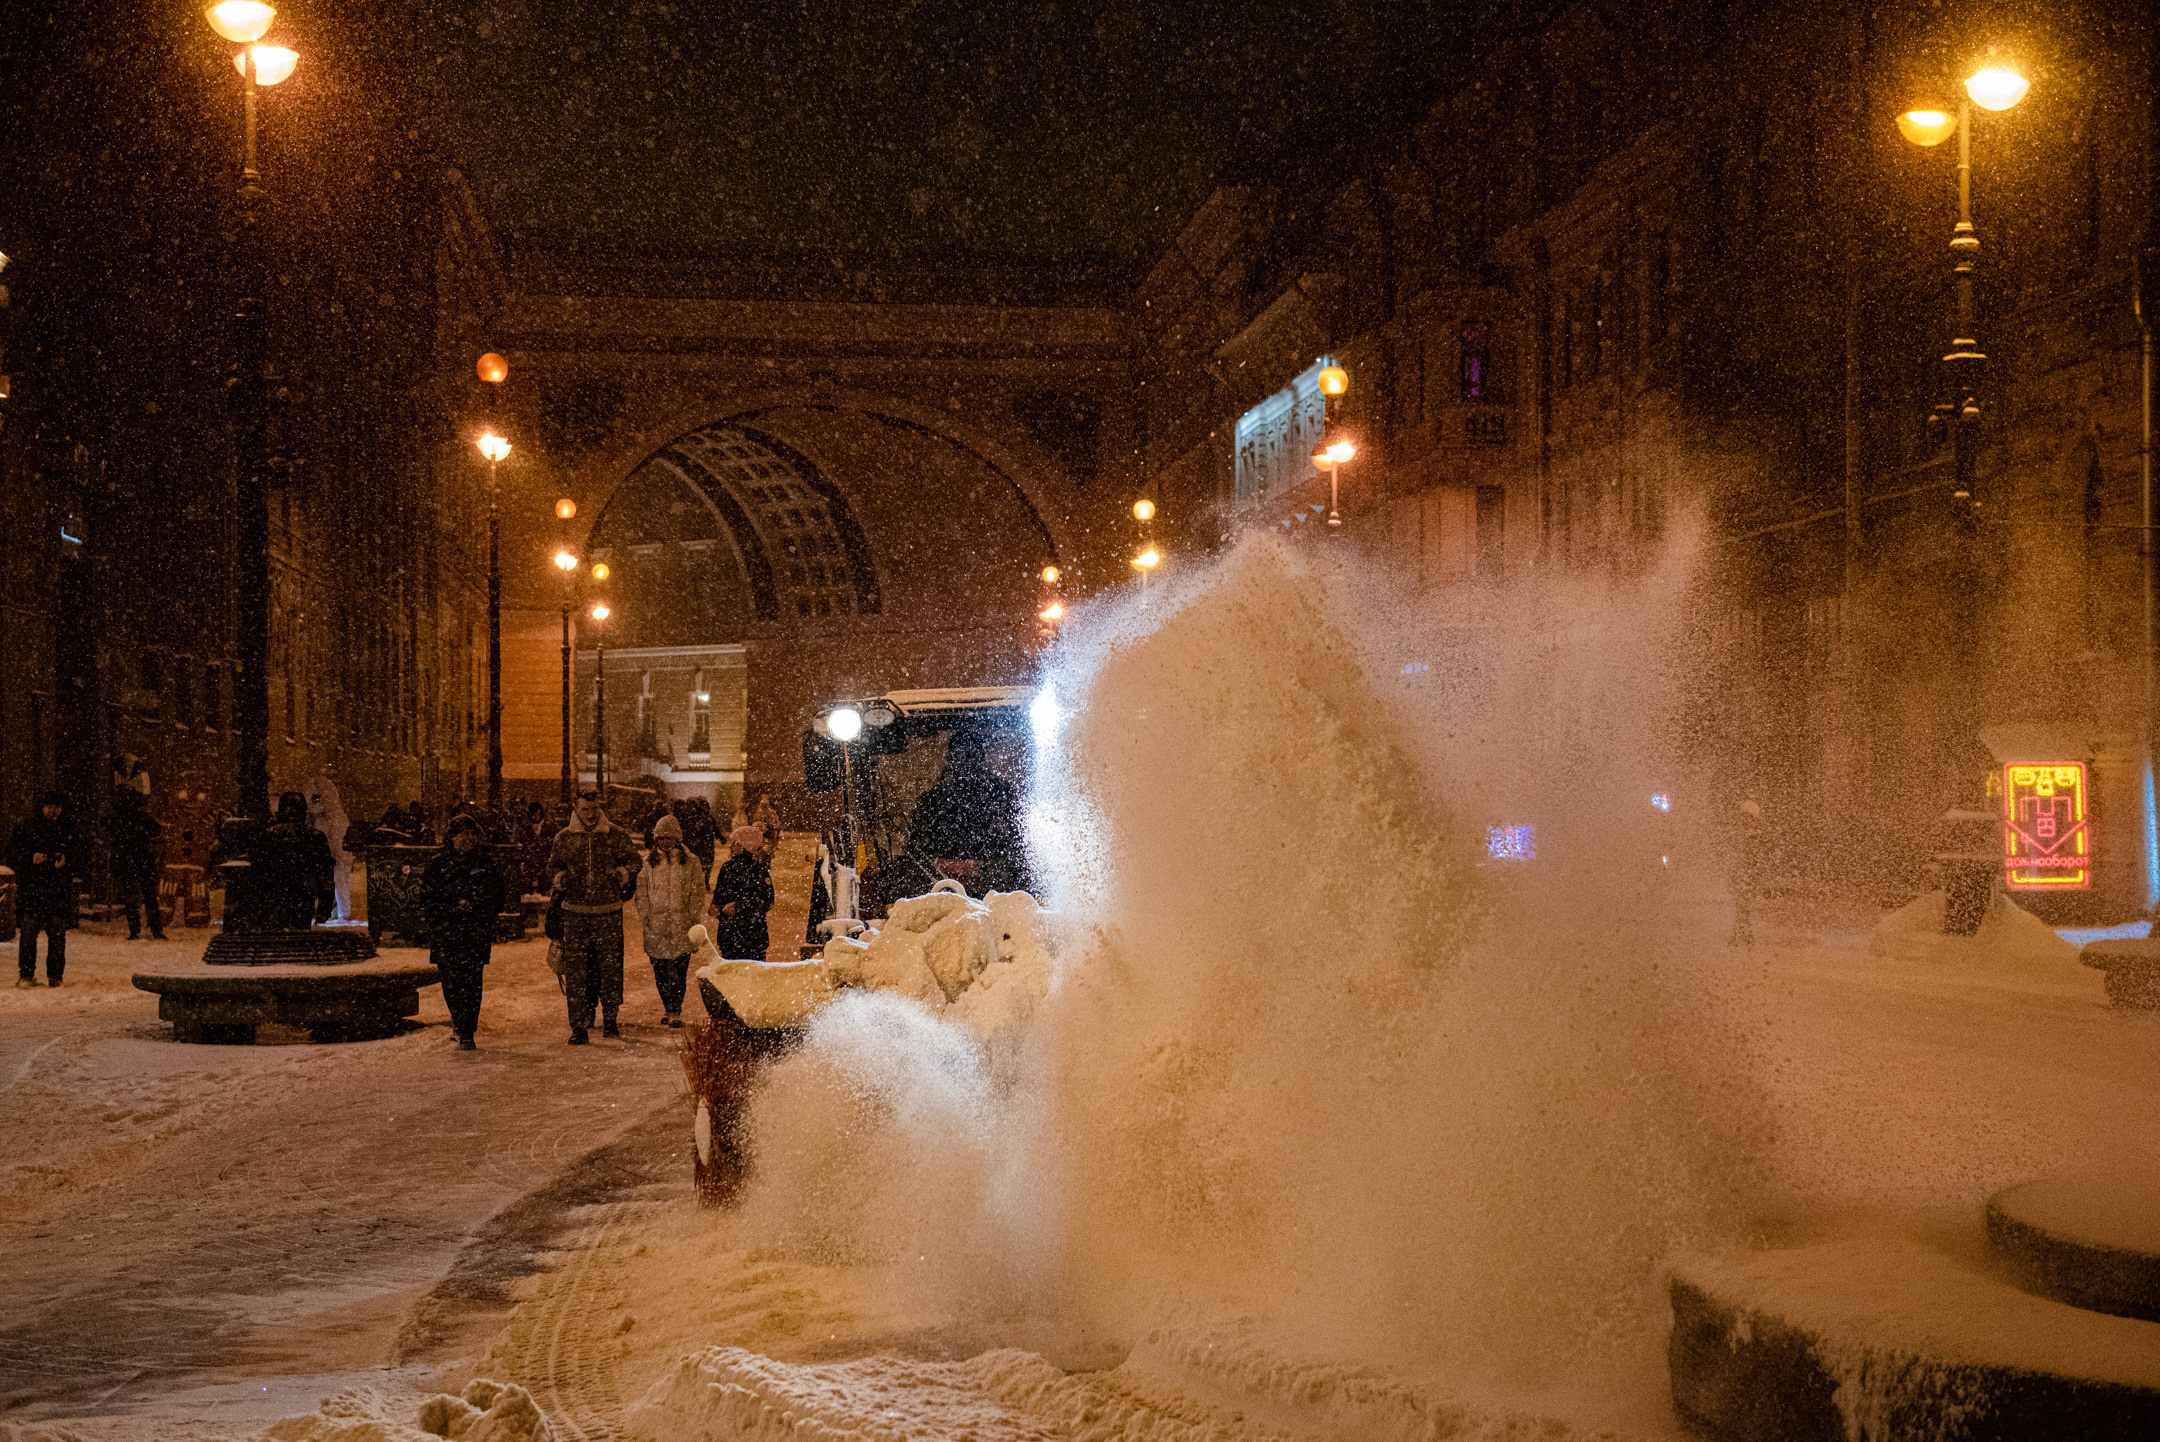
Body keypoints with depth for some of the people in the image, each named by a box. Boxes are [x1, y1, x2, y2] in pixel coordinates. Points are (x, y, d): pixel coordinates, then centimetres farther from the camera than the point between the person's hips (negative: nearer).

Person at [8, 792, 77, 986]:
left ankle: (55, 975, 5)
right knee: (28, 930, -5)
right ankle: (26, 974, 1)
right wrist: (30, 858, -11)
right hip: (30, 888, 0)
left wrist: (66, 860, -10)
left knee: (58, 933, -2)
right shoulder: (27, 826, 7)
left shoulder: (70, 828, 9)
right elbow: (11, 851, 6)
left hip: (58, 889, 0)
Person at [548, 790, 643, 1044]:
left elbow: (635, 860, 12)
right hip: (575, 912, 0)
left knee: (611, 968, 6)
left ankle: (610, 1020, 21)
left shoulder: (616, 836, 2)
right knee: (576, 970, -2)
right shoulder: (564, 838, 5)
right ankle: (579, 1026, 2)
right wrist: (559, 879, -4)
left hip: (608, 911, 0)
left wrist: (623, 873, -7)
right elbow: (553, 866, 18)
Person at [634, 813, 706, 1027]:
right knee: (660, 970, 5)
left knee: (679, 968, -7)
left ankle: (675, 1011, -3)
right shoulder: (648, 862, 9)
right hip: (656, 924, 2)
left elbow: (697, 894, 5)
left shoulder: (691, 863, 5)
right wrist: (644, 918, 2)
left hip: (681, 924, -2)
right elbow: (642, 892, 10)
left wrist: (694, 920, -2)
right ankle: (669, 1008, 18)